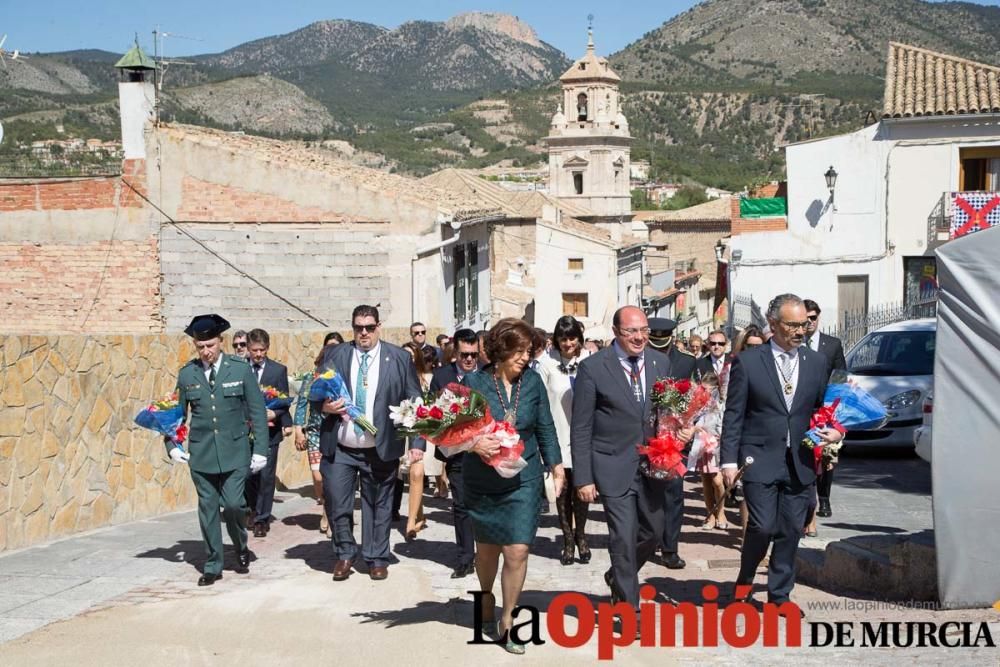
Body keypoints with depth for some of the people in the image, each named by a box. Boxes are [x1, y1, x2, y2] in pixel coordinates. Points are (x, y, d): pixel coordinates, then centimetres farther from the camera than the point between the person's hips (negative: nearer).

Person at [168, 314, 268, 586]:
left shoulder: (240, 369, -2)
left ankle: (241, 549, 21)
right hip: (201, 452, 2)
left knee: (233, 504, -8)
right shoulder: (187, 374, 3)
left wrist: (260, 449, -3)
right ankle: (213, 566, 18)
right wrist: (172, 445, 3)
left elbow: (257, 411, 0)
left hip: (235, 451, -2)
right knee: (208, 509, 5)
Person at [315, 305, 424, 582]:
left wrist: (417, 442, -6)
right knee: (336, 502, 1)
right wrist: (325, 406, -13)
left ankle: (377, 559, 24)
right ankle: (345, 554, 22)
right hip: (339, 448, 1)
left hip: (380, 449, -1)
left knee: (378, 505, 8)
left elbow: (415, 402, 1)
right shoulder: (334, 356, 5)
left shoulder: (400, 358, 1)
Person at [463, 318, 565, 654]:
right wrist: (473, 443, -22)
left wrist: (555, 464, 5)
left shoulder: (532, 381, -2)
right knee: (487, 547, 16)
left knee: (518, 551, -7)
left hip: (523, 481, 1)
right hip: (483, 482, 0)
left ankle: (507, 620, 9)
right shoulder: (474, 382, -7)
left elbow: (545, 427, 8)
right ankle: (486, 595, 46)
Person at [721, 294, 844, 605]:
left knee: (791, 530, 7)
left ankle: (780, 594, 21)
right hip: (760, 459, -4)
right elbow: (733, 415, -2)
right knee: (763, 526, -8)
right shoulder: (747, 362, -3)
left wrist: (833, 430, -2)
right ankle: (745, 577, 20)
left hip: (800, 462, 4)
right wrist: (729, 460, -6)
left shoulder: (816, 362, 9)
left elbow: (822, 407, 19)